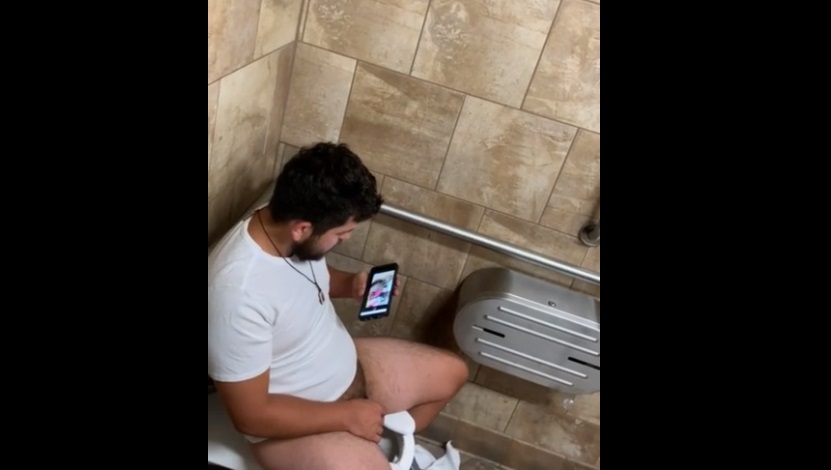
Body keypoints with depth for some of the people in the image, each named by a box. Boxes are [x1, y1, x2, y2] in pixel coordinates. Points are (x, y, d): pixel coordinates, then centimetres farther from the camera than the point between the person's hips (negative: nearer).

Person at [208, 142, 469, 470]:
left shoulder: (285, 225, -11)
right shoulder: (238, 293, -34)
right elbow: (251, 415, -26)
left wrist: (350, 285, -7)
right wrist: (347, 416, -19)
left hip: (346, 366, 8)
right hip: (293, 420, -7)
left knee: (452, 372, 15)